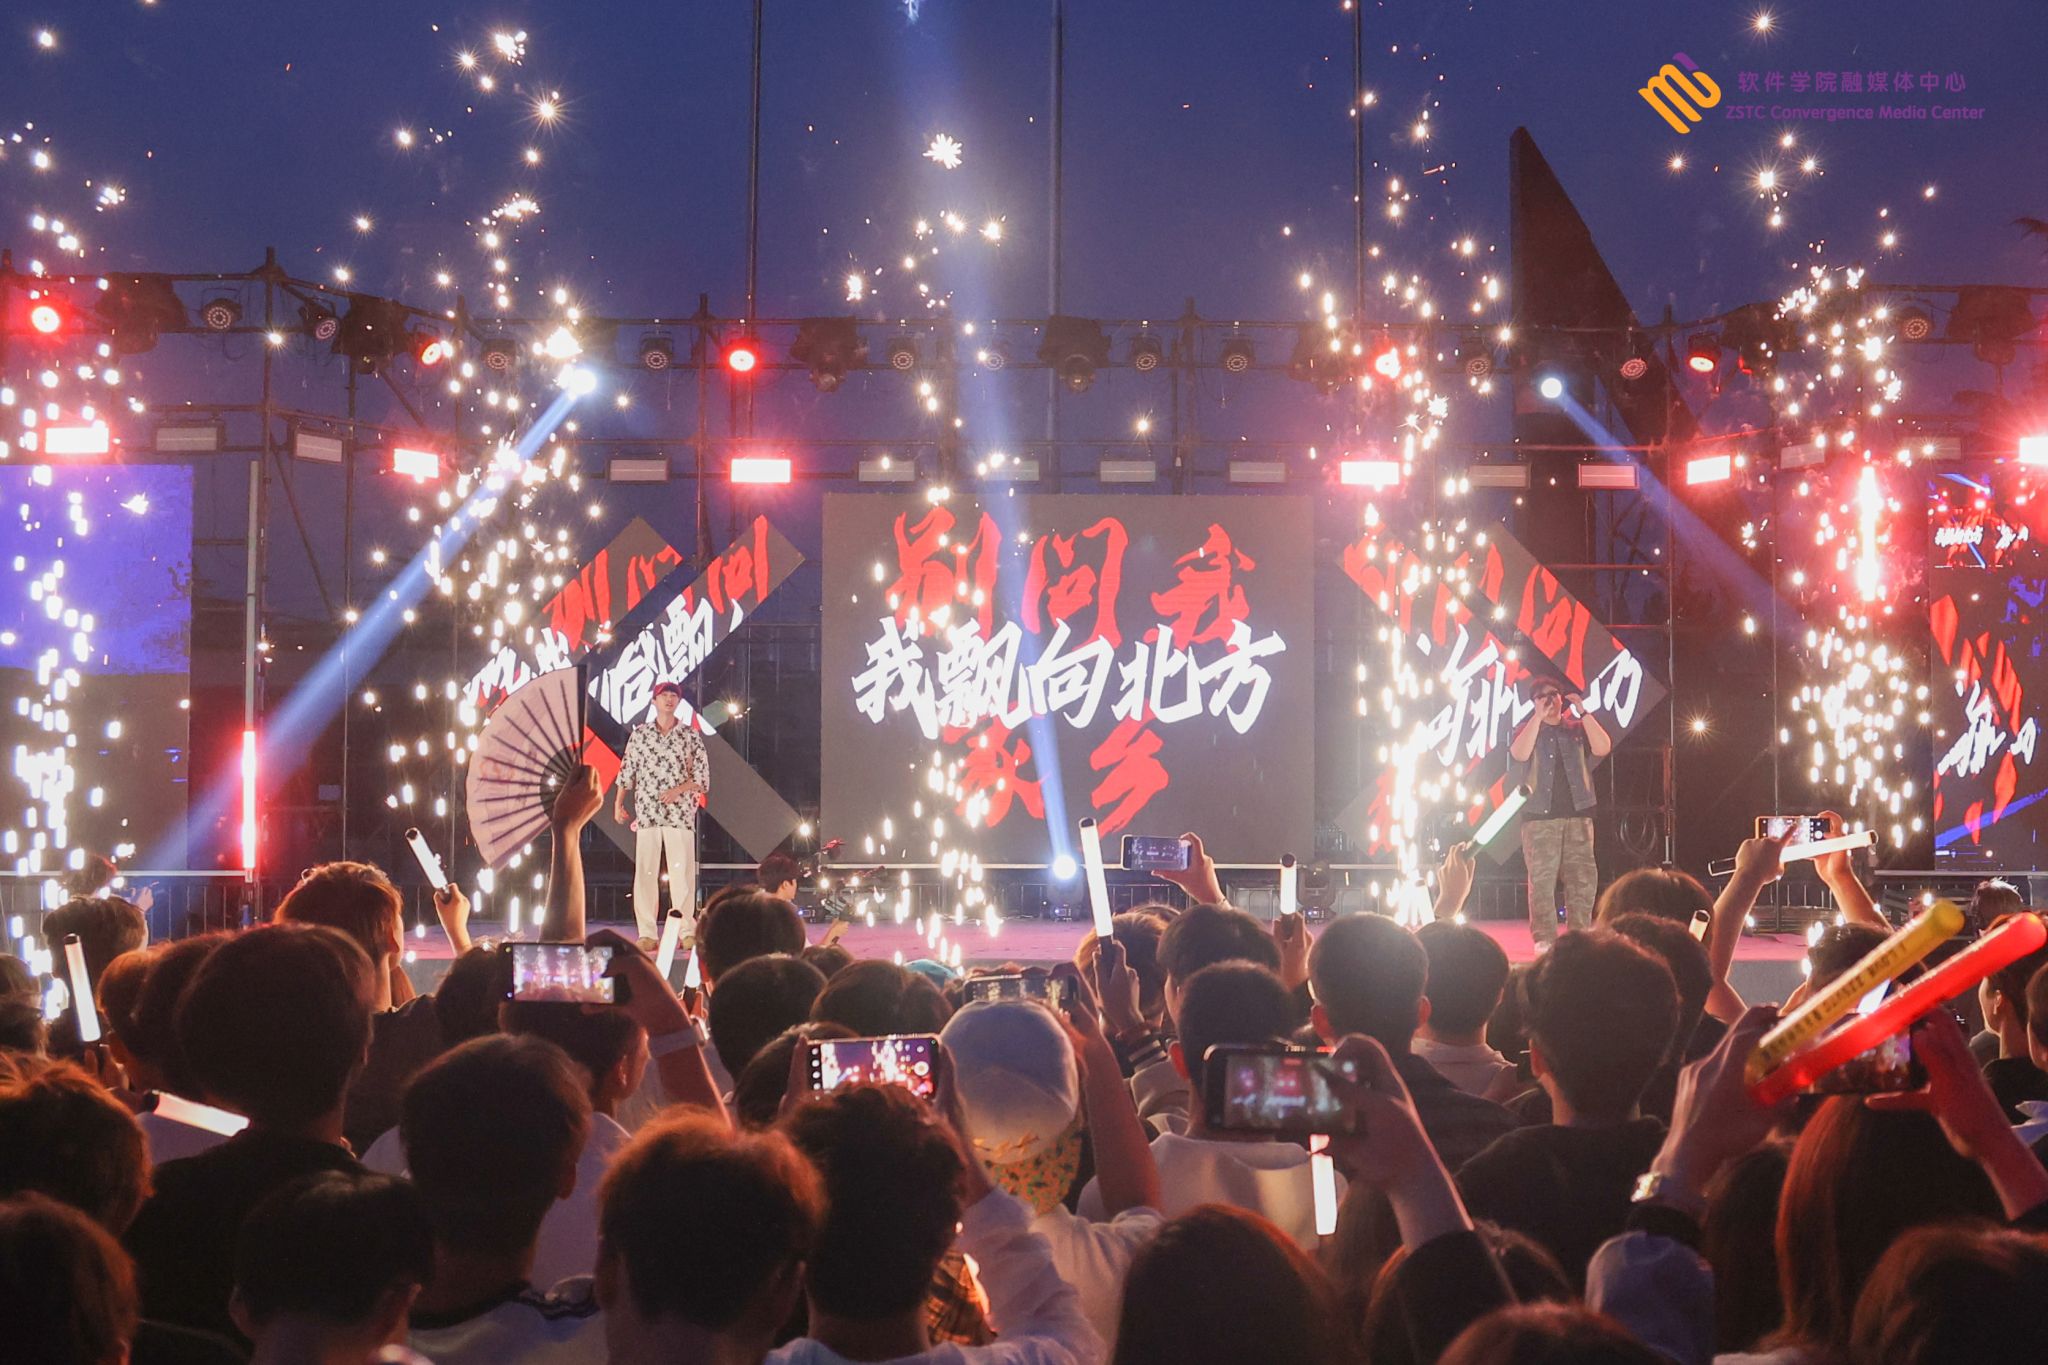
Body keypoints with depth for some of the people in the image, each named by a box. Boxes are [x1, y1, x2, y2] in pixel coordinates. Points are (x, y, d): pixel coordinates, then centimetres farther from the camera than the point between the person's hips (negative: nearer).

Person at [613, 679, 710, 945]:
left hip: (680, 812, -1)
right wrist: (618, 803, 7)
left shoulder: (690, 735, 6)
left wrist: (679, 789, -10)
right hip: (646, 811, 1)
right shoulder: (640, 734, 10)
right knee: (645, 871, -1)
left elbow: (702, 775, 4)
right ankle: (647, 932, 1)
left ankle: (686, 930, -2)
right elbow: (627, 770, 12)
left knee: (682, 871, -5)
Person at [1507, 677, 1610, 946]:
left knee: (1582, 877, -1)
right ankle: (1544, 939, -5)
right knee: (1542, 878, -7)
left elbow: (1602, 748, -2)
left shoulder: (1577, 729, 15)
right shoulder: (1527, 730, 10)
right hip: (1540, 815, -2)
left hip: (1578, 814, 2)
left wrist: (1582, 713, -5)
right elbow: (1520, 754, -11)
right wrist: (1539, 716, -11)